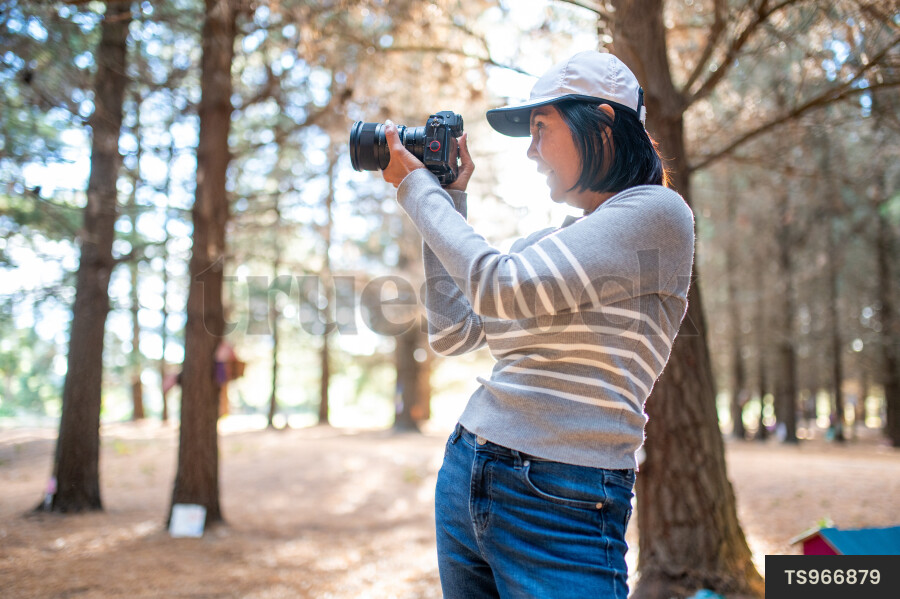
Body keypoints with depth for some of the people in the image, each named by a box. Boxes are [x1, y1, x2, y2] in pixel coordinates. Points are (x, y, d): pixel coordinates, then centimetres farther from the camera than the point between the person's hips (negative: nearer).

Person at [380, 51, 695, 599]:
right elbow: (452, 334, 15)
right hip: (463, 479, 8)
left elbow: (498, 287, -18)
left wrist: (418, 187, -5)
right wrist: (449, 200, 15)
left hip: (561, 507, -8)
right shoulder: (550, 244, 15)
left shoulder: (658, 212, -9)